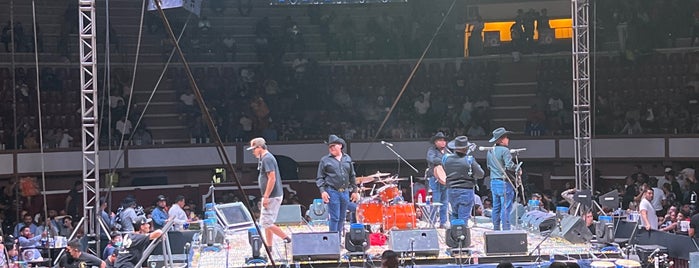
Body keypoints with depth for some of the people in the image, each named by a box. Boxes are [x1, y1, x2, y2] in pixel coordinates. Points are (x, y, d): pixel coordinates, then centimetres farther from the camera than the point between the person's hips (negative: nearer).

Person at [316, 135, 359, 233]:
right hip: (332, 192, -4)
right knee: (334, 218, -8)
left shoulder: (347, 159, 12)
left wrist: (354, 191, 14)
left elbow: (352, 176, 18)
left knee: (342, 218, 9)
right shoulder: (325, 160, 0)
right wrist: (322, 191, -13)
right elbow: (319, 178, 0)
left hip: (345, 192, 5)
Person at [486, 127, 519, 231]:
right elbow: (509, 165, -21)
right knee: (506, 207, -6)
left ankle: (496, 229, 18)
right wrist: (518, 169, -5)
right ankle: (506, 229, -8)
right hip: (504, 183, -8)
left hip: (493, 182, 8)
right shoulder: (504, 150, -14)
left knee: (496, 207, 14)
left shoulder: (490, 151, 12)